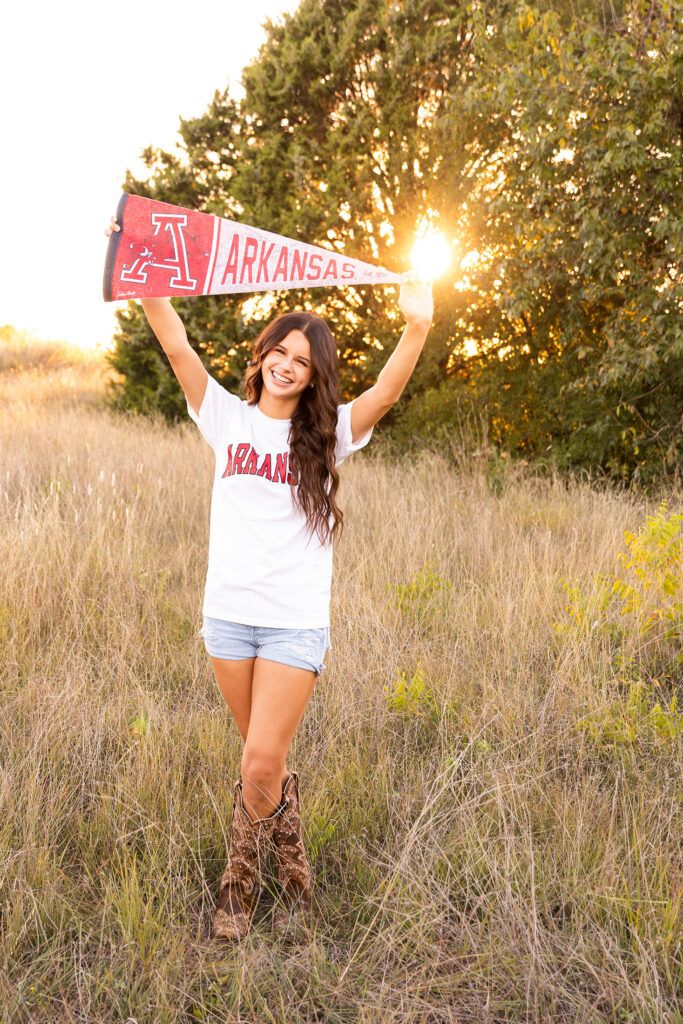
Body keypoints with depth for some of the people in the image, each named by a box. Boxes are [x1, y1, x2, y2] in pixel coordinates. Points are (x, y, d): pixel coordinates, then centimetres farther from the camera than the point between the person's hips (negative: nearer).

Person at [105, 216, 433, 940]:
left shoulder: (327, 436, 2)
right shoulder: (228, 419, 6)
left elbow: (387, 391, -15)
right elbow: (176, 345, -4)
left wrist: (417, 328, -30)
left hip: (296, 622, -2)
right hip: (227, 613, 2)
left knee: (260, 768, -7)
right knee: (266, 762, 15)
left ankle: (239, 886, 15)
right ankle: (291, 874, 33)